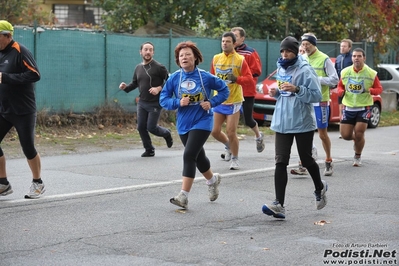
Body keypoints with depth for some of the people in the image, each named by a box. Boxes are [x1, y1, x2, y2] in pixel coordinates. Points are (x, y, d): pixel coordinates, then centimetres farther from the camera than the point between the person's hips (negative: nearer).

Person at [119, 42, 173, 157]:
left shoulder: (158, 67, -10)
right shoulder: (138, 68, 8)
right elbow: (135, 83, 17)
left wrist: (159, 88, -22)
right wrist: (126, 87, -2)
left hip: (155, 103, -6)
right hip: (142, 103, 6)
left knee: (151, 127, -6)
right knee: (141, 127, 3)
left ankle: (166, 134, 26)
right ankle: (149, 150, 20)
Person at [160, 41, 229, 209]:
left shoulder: (205, 77, -9)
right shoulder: (174, 78, -4)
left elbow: (224, 90, 3)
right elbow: (163, 99, -2)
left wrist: (212, 102, -11)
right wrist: (178, 102, -19)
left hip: (202, 122, -4)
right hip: (183, 124, 4)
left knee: (189, 155, -17)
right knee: (199, 157, 19)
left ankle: (183, 196, -16)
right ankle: (213, 180, 48)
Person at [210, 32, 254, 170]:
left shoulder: (240, 60, -8)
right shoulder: (216, 58, 5)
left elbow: (250, 80, -13)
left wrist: (237, 79, -27)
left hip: (234, 101, -4)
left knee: (231, 133, -7)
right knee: (215, 131, 4)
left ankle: (235, 159, 14)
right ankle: (228, 145, 35)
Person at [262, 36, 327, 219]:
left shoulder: (305, 70, -12)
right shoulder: (281, 69, 10)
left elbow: (316, 95, -17)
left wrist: (296, 89, -29)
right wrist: (276, 93, 2)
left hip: (302, 123, -6)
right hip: (282, 123, 6)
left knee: (306, 160, 10)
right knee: (280, 162, -4)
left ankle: (320, 188, 41)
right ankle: (279, 205, -9)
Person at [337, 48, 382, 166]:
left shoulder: (371, 73, -6)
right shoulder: (345, 72, 1)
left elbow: (379, 89, 1)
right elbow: (340, 86, 13)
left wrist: (371, 90, -21)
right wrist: (341, 91, -10)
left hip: (364, 108, -2)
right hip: (348, 107, 3)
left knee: (359, 134, -8)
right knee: (345, 135, 0)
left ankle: (358, 156, 19)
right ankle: (357, 140, 37)